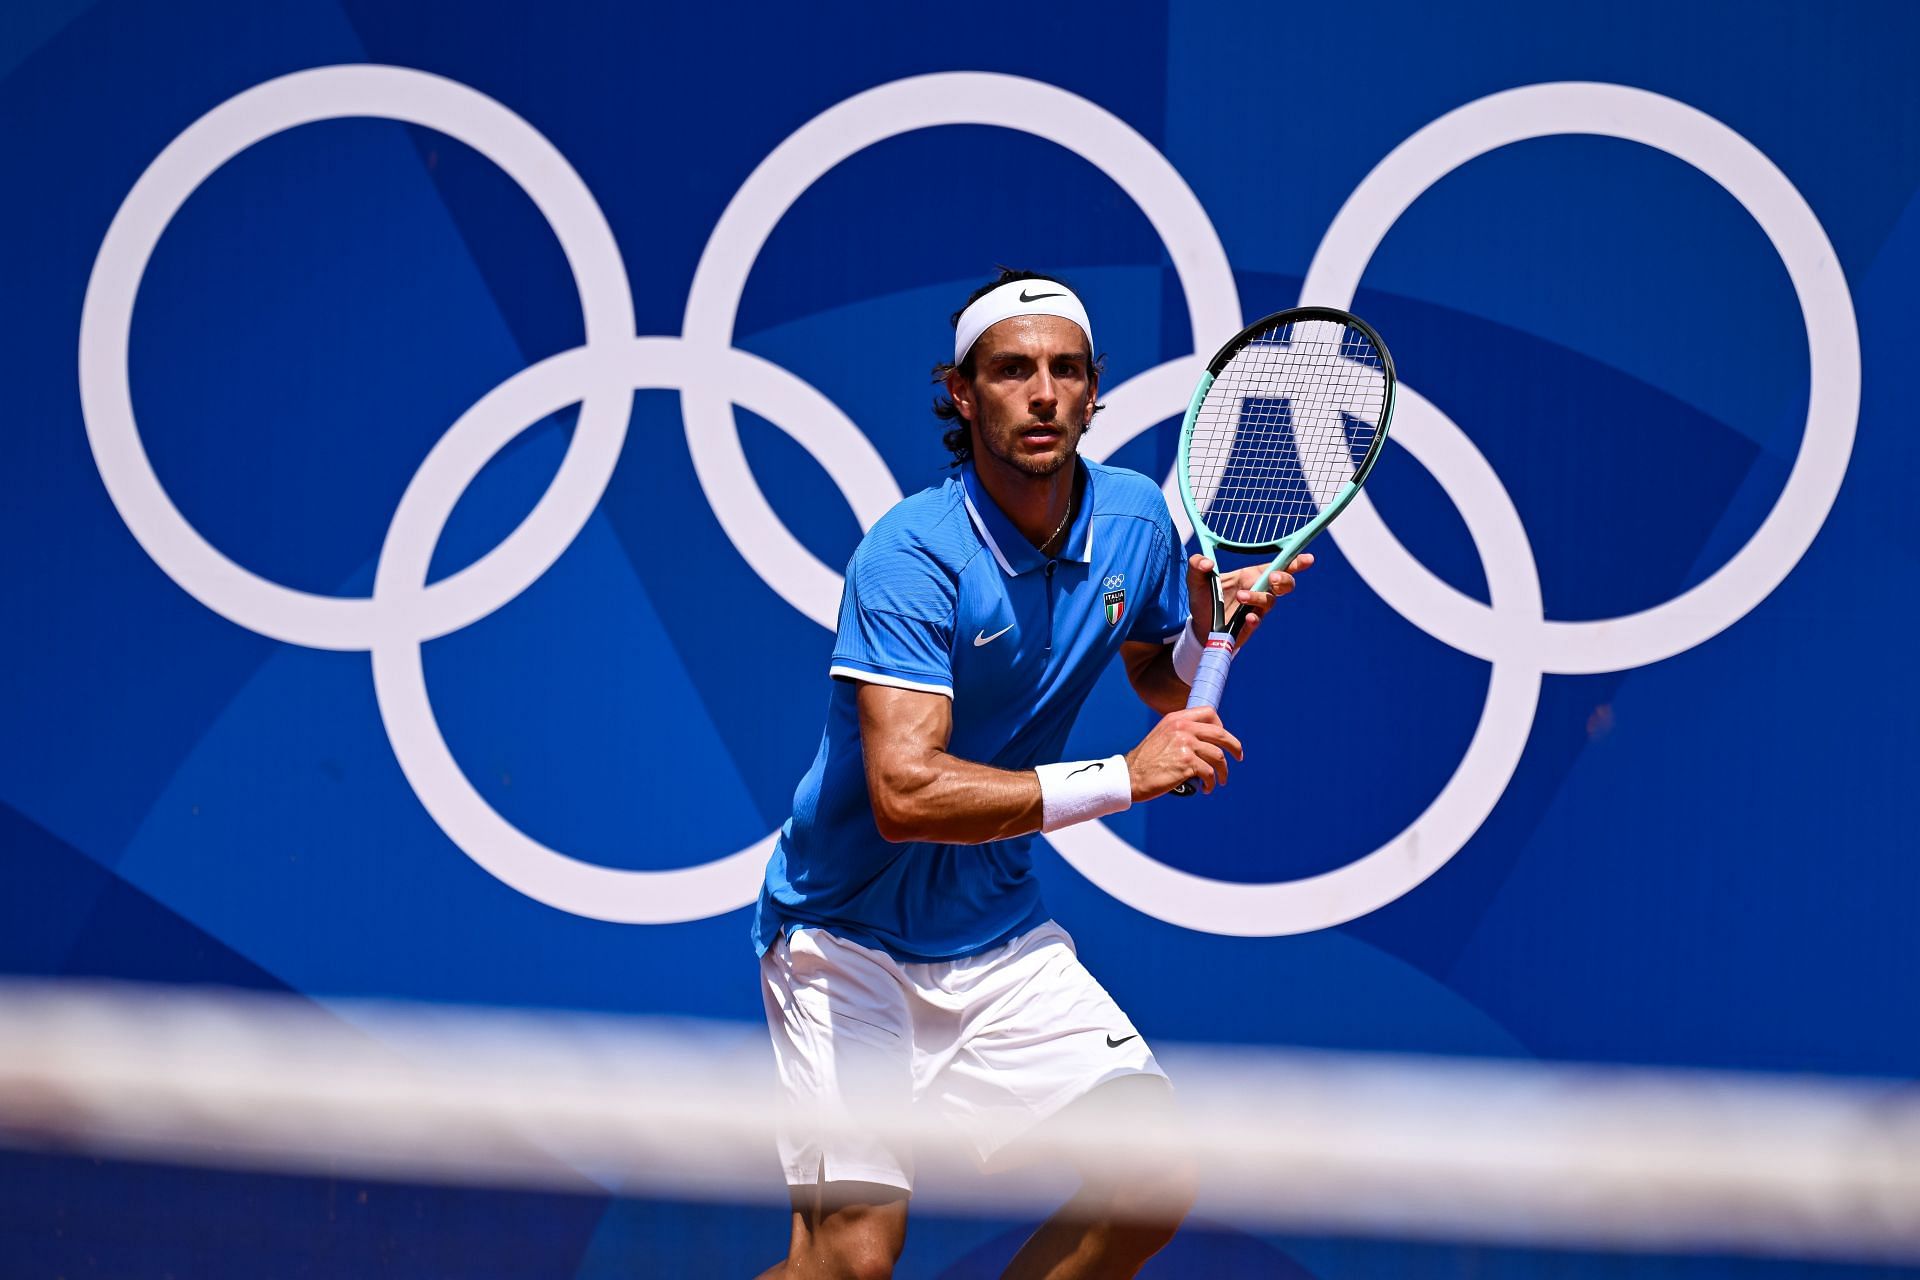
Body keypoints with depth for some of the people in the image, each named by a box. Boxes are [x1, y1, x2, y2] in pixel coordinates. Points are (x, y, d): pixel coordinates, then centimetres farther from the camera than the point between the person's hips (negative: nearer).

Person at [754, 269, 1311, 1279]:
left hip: (999, 934, 6)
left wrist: (1208, 623, -5)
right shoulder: (912, 556, -22)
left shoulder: (1133, 519, -1)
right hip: (849, 938, -6)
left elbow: (1160, 681, 19)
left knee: (1155, 1179, -6)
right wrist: (1122, 778, -30)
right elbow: (906, 793, -32)